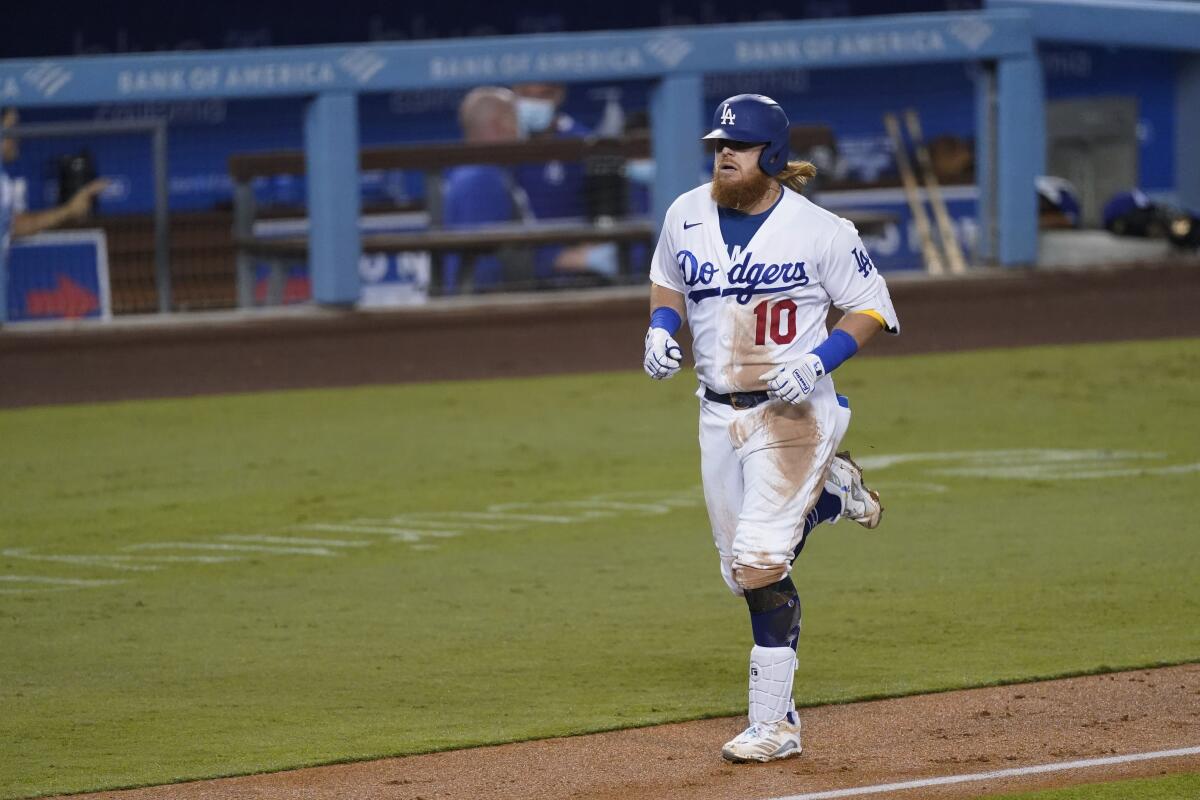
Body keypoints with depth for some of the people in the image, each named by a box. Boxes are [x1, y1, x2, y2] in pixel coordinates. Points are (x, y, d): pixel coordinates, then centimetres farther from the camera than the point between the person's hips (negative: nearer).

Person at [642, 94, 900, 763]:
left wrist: (817, 362, -19)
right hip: (719, 413, 6)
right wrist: (662, 330, -1)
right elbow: (668, 283, 21)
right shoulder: (687, 215, 3)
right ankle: (832, 492, 38)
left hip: (792, 413, -6)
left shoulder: (819, 230, -12)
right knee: (742, 572, 11)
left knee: (761, 566, -17)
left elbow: (872, 308, -4)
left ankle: (773, 724, -8)